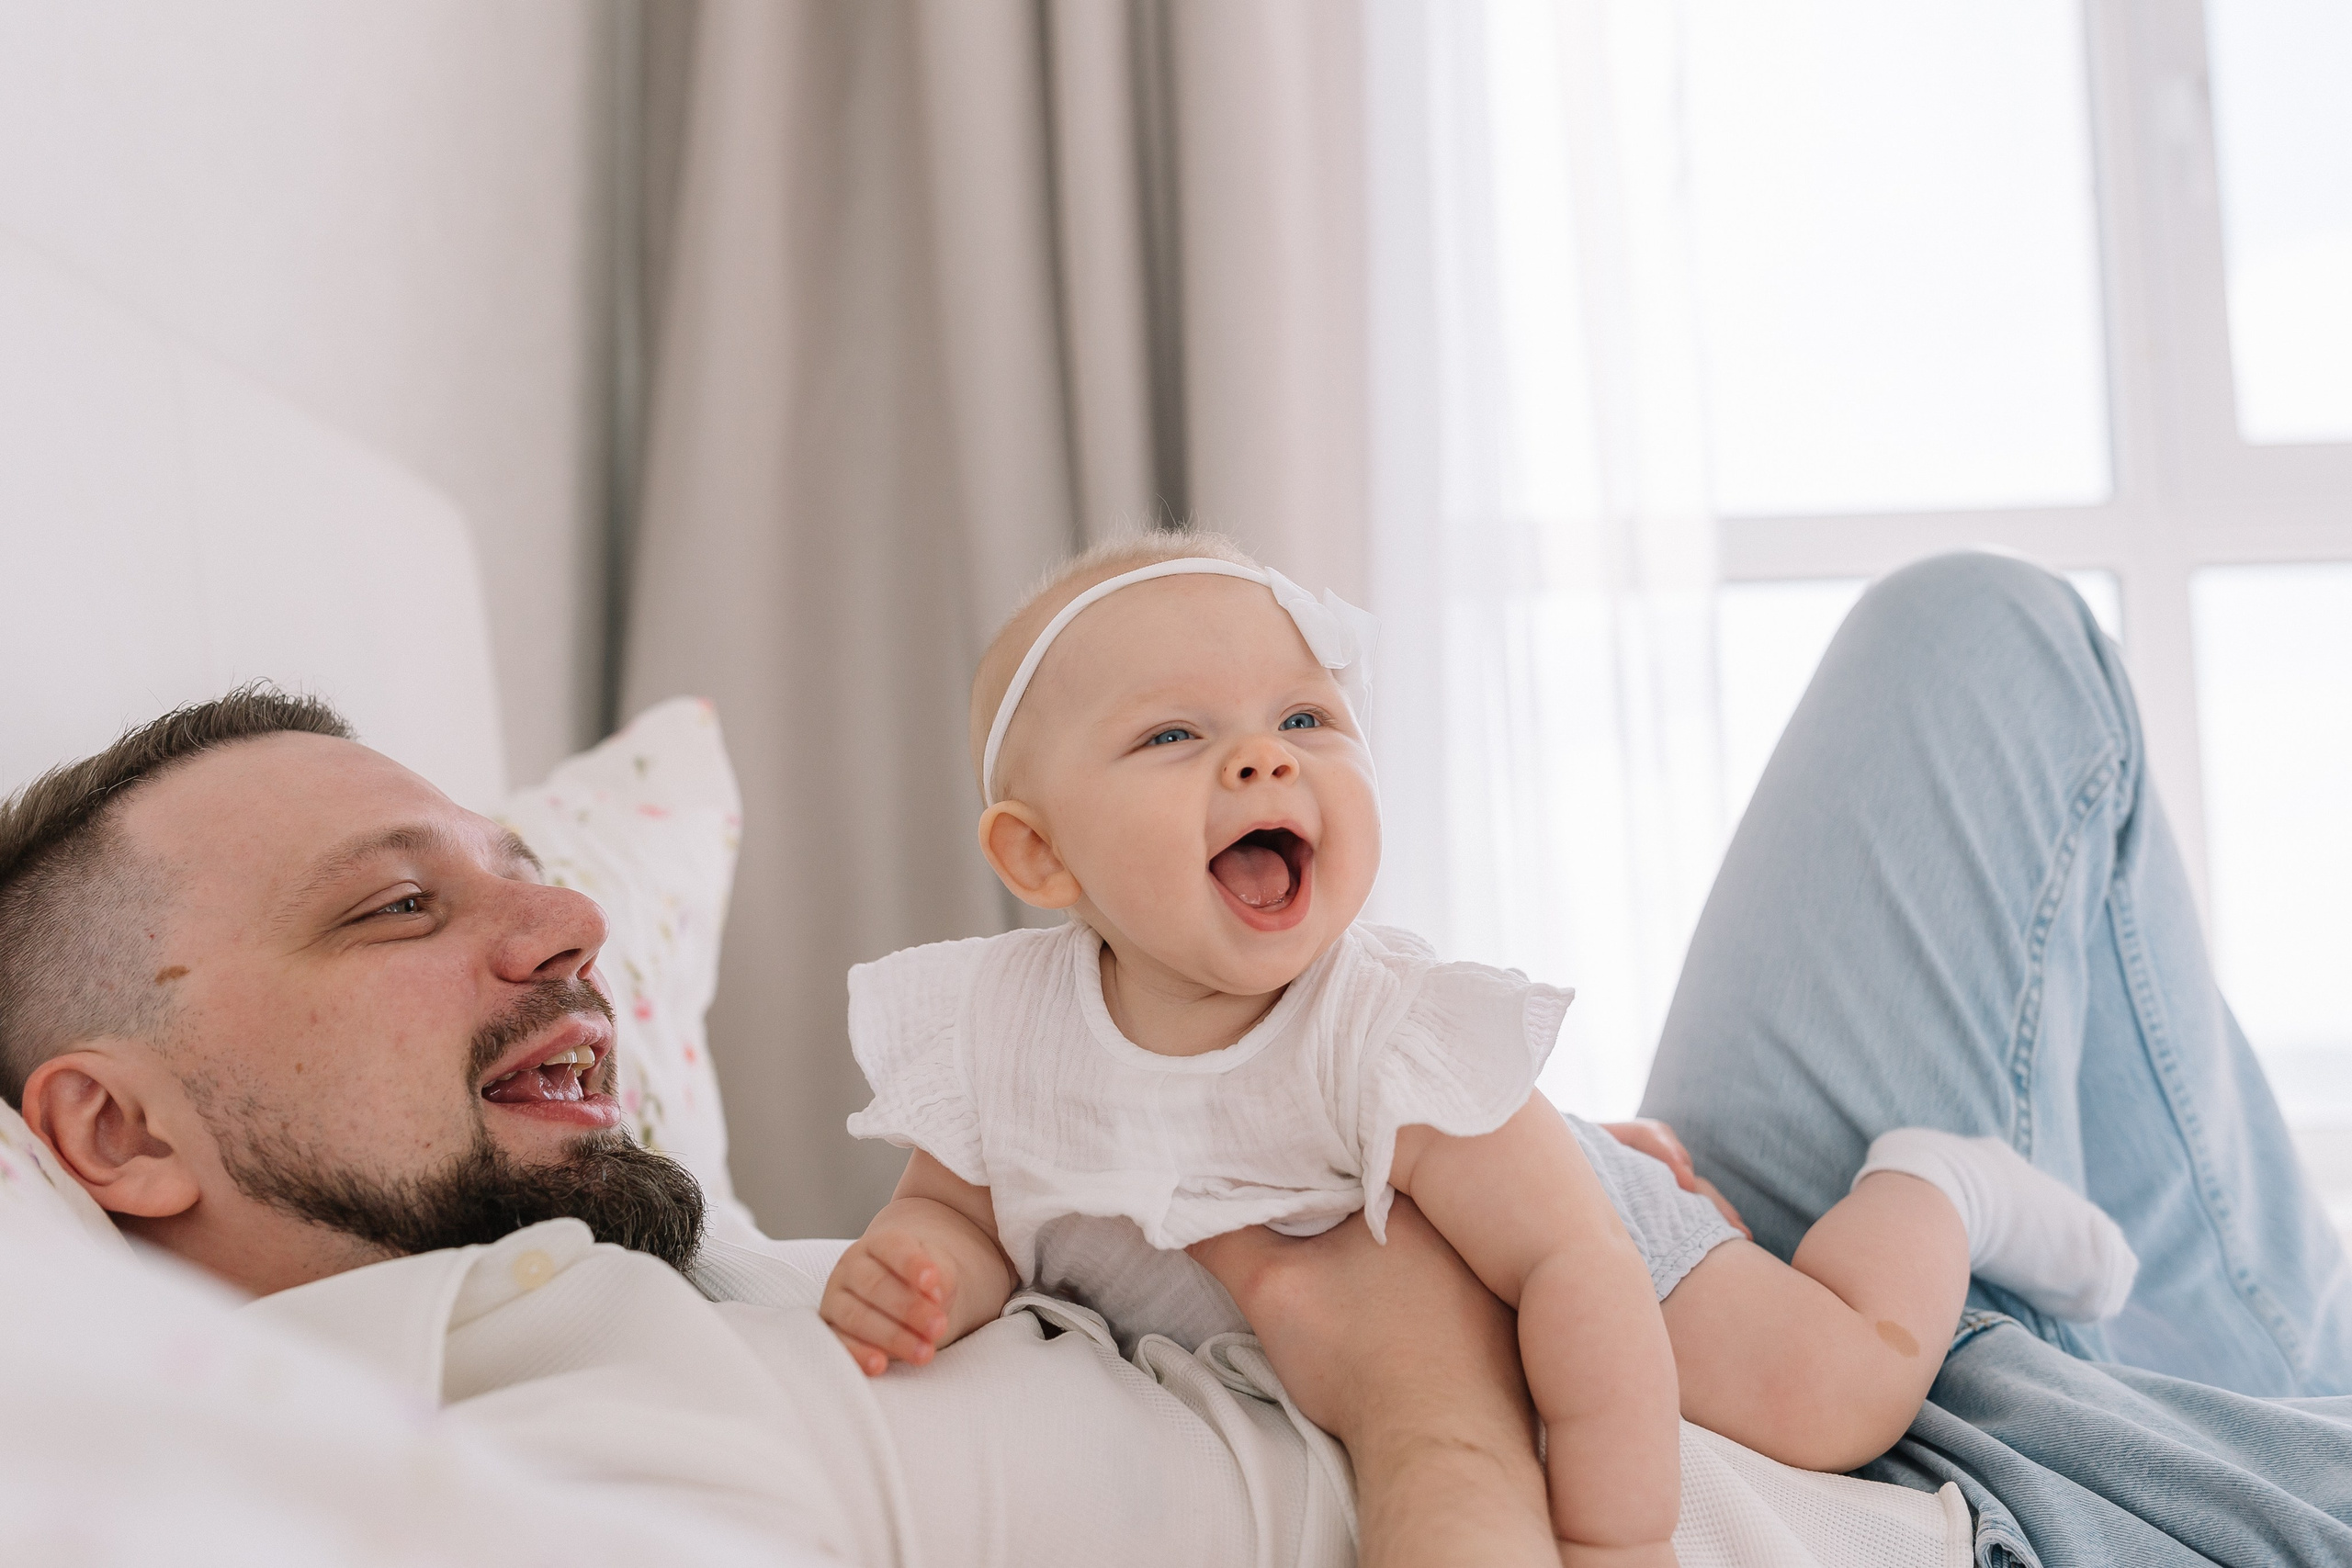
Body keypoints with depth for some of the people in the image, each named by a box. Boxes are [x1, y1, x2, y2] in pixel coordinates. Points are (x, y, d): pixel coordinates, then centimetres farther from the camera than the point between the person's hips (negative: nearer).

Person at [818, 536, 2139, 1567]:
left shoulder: (1388, 1040, -38)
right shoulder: (991, 1031, -27)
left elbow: (1576, 1267, -37)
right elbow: (962, 1213, -12)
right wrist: (912, 1274, -35)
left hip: (1528, 1227, -4)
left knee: (1833, 1397, -15)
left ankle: (1927, 1189, 18)